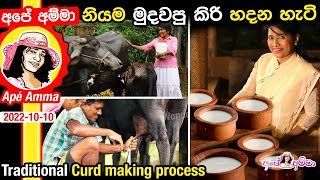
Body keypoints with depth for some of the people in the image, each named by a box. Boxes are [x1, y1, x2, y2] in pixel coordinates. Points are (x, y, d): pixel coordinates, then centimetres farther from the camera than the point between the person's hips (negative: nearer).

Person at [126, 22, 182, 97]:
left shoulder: (173, 39, 5)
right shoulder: (156, 40, 14)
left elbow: (173, 50, -11)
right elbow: (145, 47, 12)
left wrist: (161, 54, -18)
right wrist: (133, 45, 3)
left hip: (171, 67, -3)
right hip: (159, 67, 3)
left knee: (172, 87, -9)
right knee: (159, 86, -2)